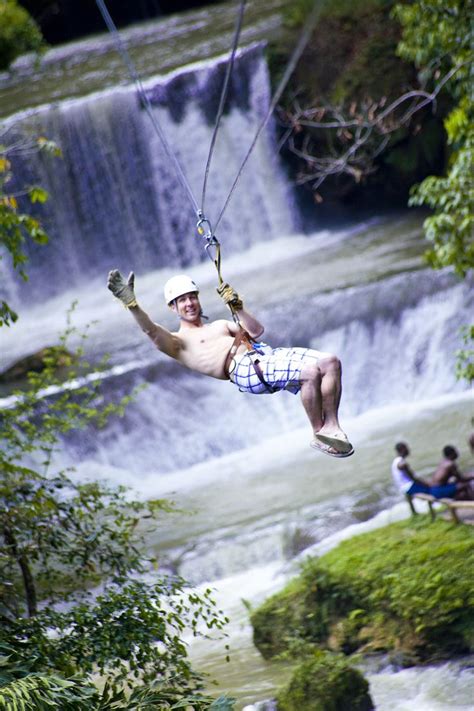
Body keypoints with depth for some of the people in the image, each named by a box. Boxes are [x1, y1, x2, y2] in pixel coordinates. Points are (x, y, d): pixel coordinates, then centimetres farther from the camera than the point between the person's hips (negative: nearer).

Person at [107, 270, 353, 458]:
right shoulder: (178, 341, 11)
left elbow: (256, 331, 24)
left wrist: (237, 307, 11)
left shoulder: (220, 325, 32)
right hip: (245, 368, -8)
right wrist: (131, 304, -21)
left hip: (265, 354, 8)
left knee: (331, 362, -9)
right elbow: (152, 331, -8)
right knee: (310, 372, -29)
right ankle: (319, 435, -15)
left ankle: (331, 427, -7)